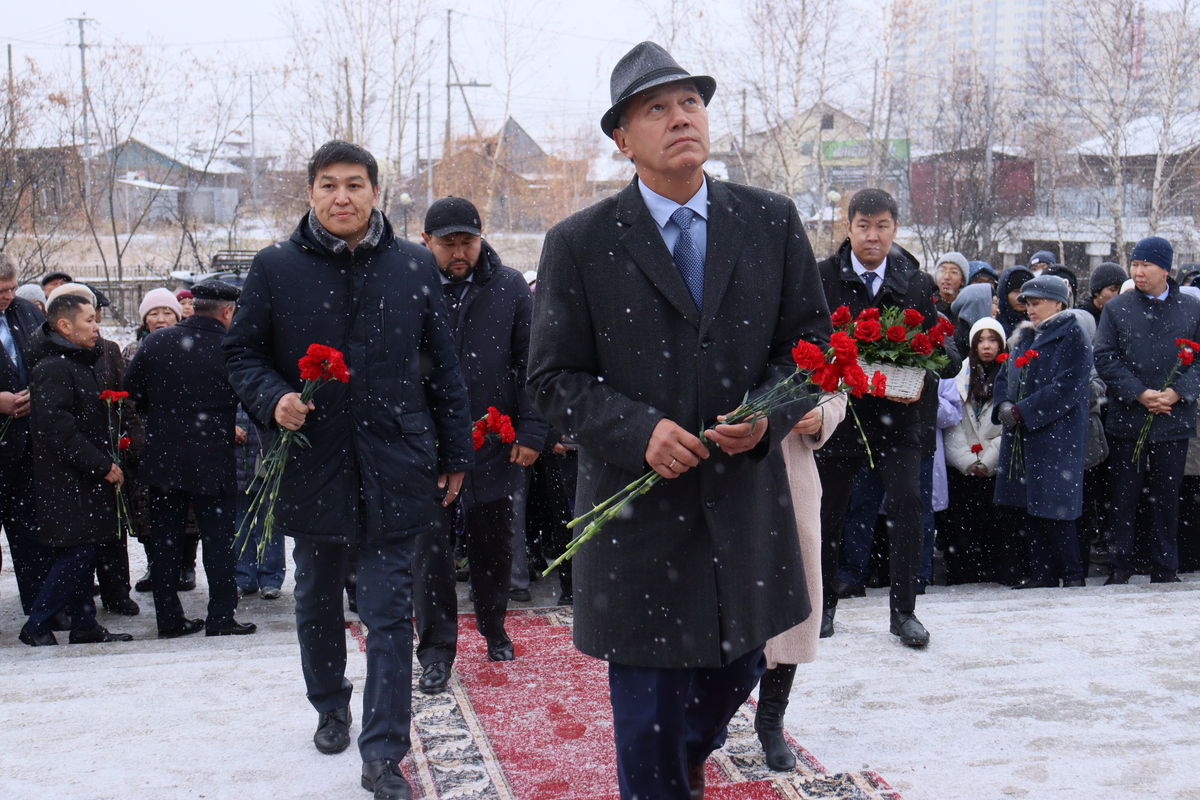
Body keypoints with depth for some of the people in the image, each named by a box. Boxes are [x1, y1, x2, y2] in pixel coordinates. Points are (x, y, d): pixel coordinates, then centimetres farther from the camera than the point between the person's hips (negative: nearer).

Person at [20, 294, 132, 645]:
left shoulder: (80, 362, 16)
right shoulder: (51, 367, -15)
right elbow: (57, 428, -23)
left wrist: (105, 461, 15)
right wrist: (102, 465, -20)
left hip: (84, 477, 10)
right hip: (64, 480, -10)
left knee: (83, 552, 11)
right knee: (77, 553, -9)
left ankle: (85, 624, 17)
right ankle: (36, 627, 2)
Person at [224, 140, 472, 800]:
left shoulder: (415, 266, 3)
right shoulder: (275, 268, 1)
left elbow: (442, 365, 7)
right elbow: (240, 351, 7)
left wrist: (455, 454, 6)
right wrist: (272, 399, -14)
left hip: (393, 466, -1)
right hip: (311, 465, 1)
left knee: (389, 613, -2)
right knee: (317, 602, 18)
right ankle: (330, 708, 40)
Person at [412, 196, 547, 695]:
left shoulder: (509, 287, 0)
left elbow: (529, 364, 2)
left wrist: (530, 430, -5)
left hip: (496, 444, 1)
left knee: (493, 543, 15)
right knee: (431, 546, 0)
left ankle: (493, 628, 36)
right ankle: (436, 650, 11)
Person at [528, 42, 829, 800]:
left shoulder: (773, 222, 3)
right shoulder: (578, 244, -4)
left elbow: (810, 341, 7)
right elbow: (555, 379, -3)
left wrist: (768, 413, -13)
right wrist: (640, 430, -19)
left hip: (748, 505, 4)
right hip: (638, 511, -3)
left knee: (736, 674, 22)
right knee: (648, 711, 5)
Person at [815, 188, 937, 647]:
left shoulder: (915, 284, 5)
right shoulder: (822, 277, -1)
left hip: (896, 412, 1)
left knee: (908, 501, -12)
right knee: (827, 509, 8)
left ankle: (903, 610, 0)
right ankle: (824, 604, 27)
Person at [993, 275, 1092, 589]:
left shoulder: (1074, 338, -6)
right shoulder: (1024, 337, 17)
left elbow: (1067, 389, -15)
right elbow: (1004, 377, 18)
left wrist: (1022, 412, -17)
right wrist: (1004, 406, -4)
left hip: (1057, 434, -7)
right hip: (1023, 436, 7)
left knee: (1056, 507, -7)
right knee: (1031, 507, 8)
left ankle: (1073, 573, 5)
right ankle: (1041, 572, 14)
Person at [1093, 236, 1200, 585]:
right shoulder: (1116, 309, 5)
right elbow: (1104, 358, -2)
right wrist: (1139, 393, -13)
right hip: (1127, 421, 0)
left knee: (1167, 498, 7)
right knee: (1123, 497, 3)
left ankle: (1165, 570, 17)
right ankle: (1119, 568, 11)